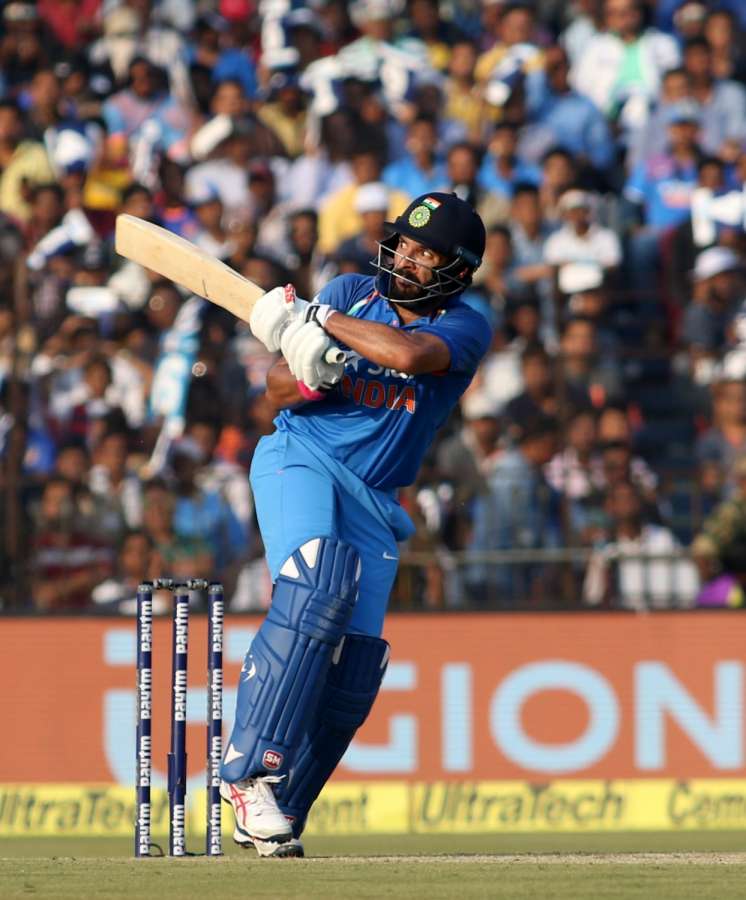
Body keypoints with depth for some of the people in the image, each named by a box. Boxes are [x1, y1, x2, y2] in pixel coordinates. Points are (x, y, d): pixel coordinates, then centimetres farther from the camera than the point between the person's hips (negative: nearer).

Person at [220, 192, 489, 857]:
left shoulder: (465, 327, -1)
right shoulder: (353, 292, 5)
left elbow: (410, 354, -25)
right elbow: (279, 389, 4)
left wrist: (324, 321, -17)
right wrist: (307, 375, -19)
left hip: (375, 503, 2)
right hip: (302, 460, -2)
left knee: (353, 675, -4)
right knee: (317, 587, -30)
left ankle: (274, 814, 9)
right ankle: (251, 769, -33)